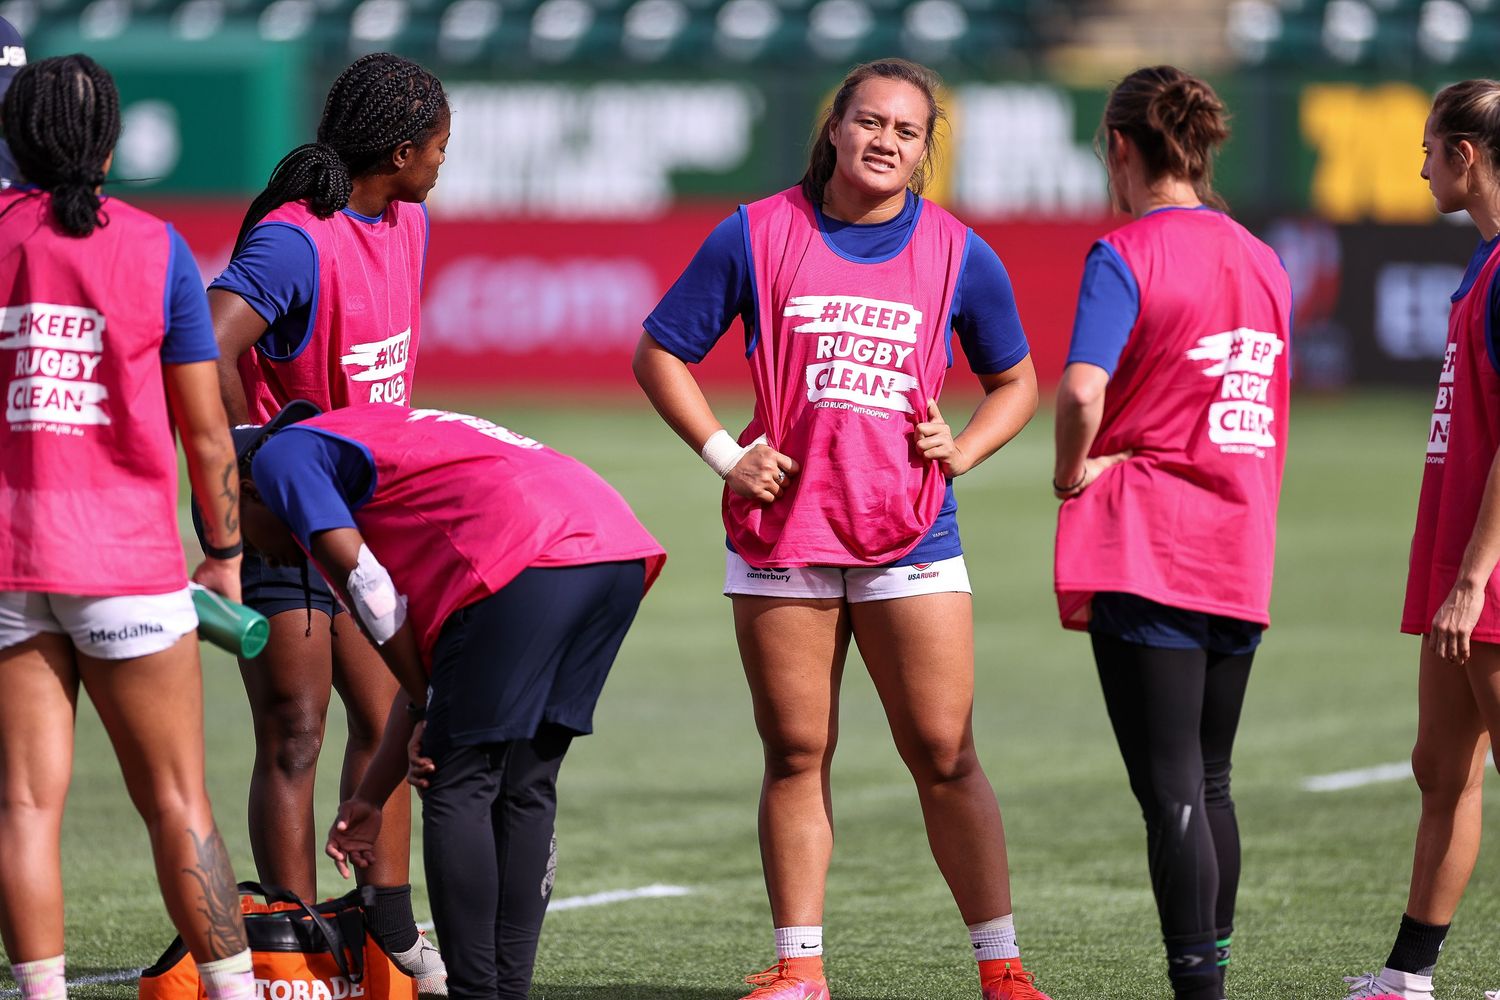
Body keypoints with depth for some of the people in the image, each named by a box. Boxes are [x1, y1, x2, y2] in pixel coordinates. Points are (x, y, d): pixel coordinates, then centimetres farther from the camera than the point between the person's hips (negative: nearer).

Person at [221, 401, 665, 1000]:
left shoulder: (281, 456, 14)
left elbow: (367, 592, 1)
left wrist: (427, 708, 12)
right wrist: (370, 800, 36)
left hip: (525, 558, -9)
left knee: (457, 789, 0)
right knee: (525, 788, 15)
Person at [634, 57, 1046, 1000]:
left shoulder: (959, 254, 4)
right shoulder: (757, 236, 0)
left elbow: (1016, 379, 17)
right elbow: (660, 353, 7)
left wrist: (960, 451, -1)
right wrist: (724, 453, -4)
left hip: (910, 536, 0)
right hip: (782, 533, 0)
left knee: (944, 754, -3)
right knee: (796, 755, 4)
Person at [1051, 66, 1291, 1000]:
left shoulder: (1126, 255, -9)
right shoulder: (1264, 263, 12)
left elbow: (1081, 392, -24)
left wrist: (1073, 469, -6)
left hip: (1145, 553, -6)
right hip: (1239, 553, 6)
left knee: (1171, 788, -7)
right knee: (1210, 783, 16)